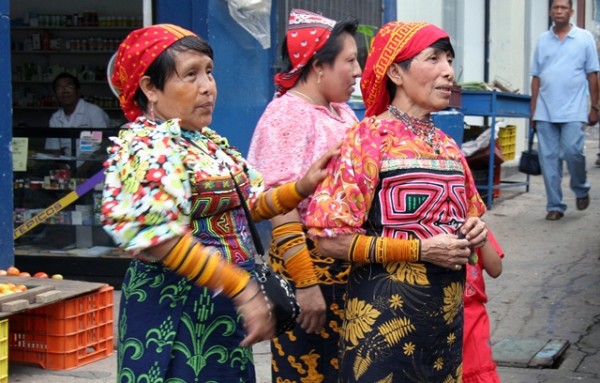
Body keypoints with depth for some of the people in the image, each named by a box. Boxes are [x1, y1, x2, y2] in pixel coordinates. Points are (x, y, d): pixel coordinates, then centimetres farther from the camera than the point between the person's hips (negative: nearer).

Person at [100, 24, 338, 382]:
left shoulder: (210, 142, 10)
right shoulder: (145, 148, -16)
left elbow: (249, 203, 16)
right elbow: (161, 239, -26)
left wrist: (302, 188, -2)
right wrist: (243, 289, -28)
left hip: (223, 303, 8)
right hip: (176, 306, -8)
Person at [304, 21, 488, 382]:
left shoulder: (447, 145, 10)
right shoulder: (368, 138, -11)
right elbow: (330, 237, -16)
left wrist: (474, 231, 0)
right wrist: (421, 249, -19)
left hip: (446, 311, 7)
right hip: (387, 312, -7)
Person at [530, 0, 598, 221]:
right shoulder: (542, 40, 11)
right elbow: (536, 77, 11)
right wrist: (533, 111, 8)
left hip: (573, 111, -3)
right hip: (545, 111, 3)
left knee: (573, 151, -12)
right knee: (549, 159, 1)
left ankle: (581, 190, 16)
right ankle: (554, 206, 9)